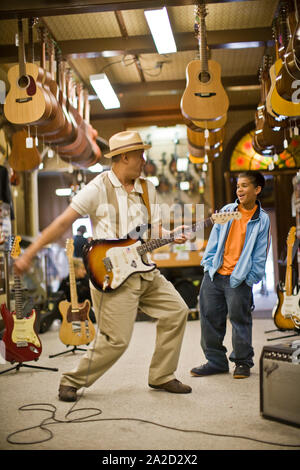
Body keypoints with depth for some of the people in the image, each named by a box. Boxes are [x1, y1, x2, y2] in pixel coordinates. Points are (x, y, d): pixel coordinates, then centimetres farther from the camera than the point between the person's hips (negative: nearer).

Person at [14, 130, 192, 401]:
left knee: (176, 311, 4)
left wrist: (172, 236, -8)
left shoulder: (148, 189, 11)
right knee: (116, 339, -8)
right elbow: (63, 222, -11)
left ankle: (161, 377, 19)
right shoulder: (99, 188, -9)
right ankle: (73, 382, 14)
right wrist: (29, 253, -15)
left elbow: (154, 229, 15)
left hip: (144, 270, 7)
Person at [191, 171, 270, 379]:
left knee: (240, 319, 2)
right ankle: (216, 361, 21)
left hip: (239, 279, -4)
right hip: (214, 275, 4)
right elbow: (214, 239, 12)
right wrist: (209, 265, 5)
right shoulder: (227, 211, 8)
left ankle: (243, 362, 21)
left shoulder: (262, 220, 0)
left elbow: (260, 254, 0)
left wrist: (249, 278, -6)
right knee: (210, 317, 7)